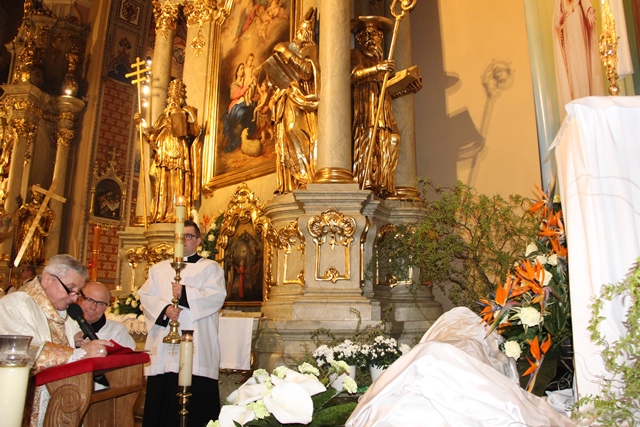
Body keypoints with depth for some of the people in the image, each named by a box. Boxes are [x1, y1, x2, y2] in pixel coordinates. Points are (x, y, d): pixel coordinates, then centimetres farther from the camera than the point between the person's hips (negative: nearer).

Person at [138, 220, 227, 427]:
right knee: (161, 399, 2)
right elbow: (146, 296, 8)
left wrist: (185, 293, -16)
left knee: (196, 400, -6)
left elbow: (217, 296, -6)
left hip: (196, 349, -3)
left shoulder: (210, 268, 9)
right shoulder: (159, 269, 21)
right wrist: (164, 308, -10)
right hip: (164, 348, 3)